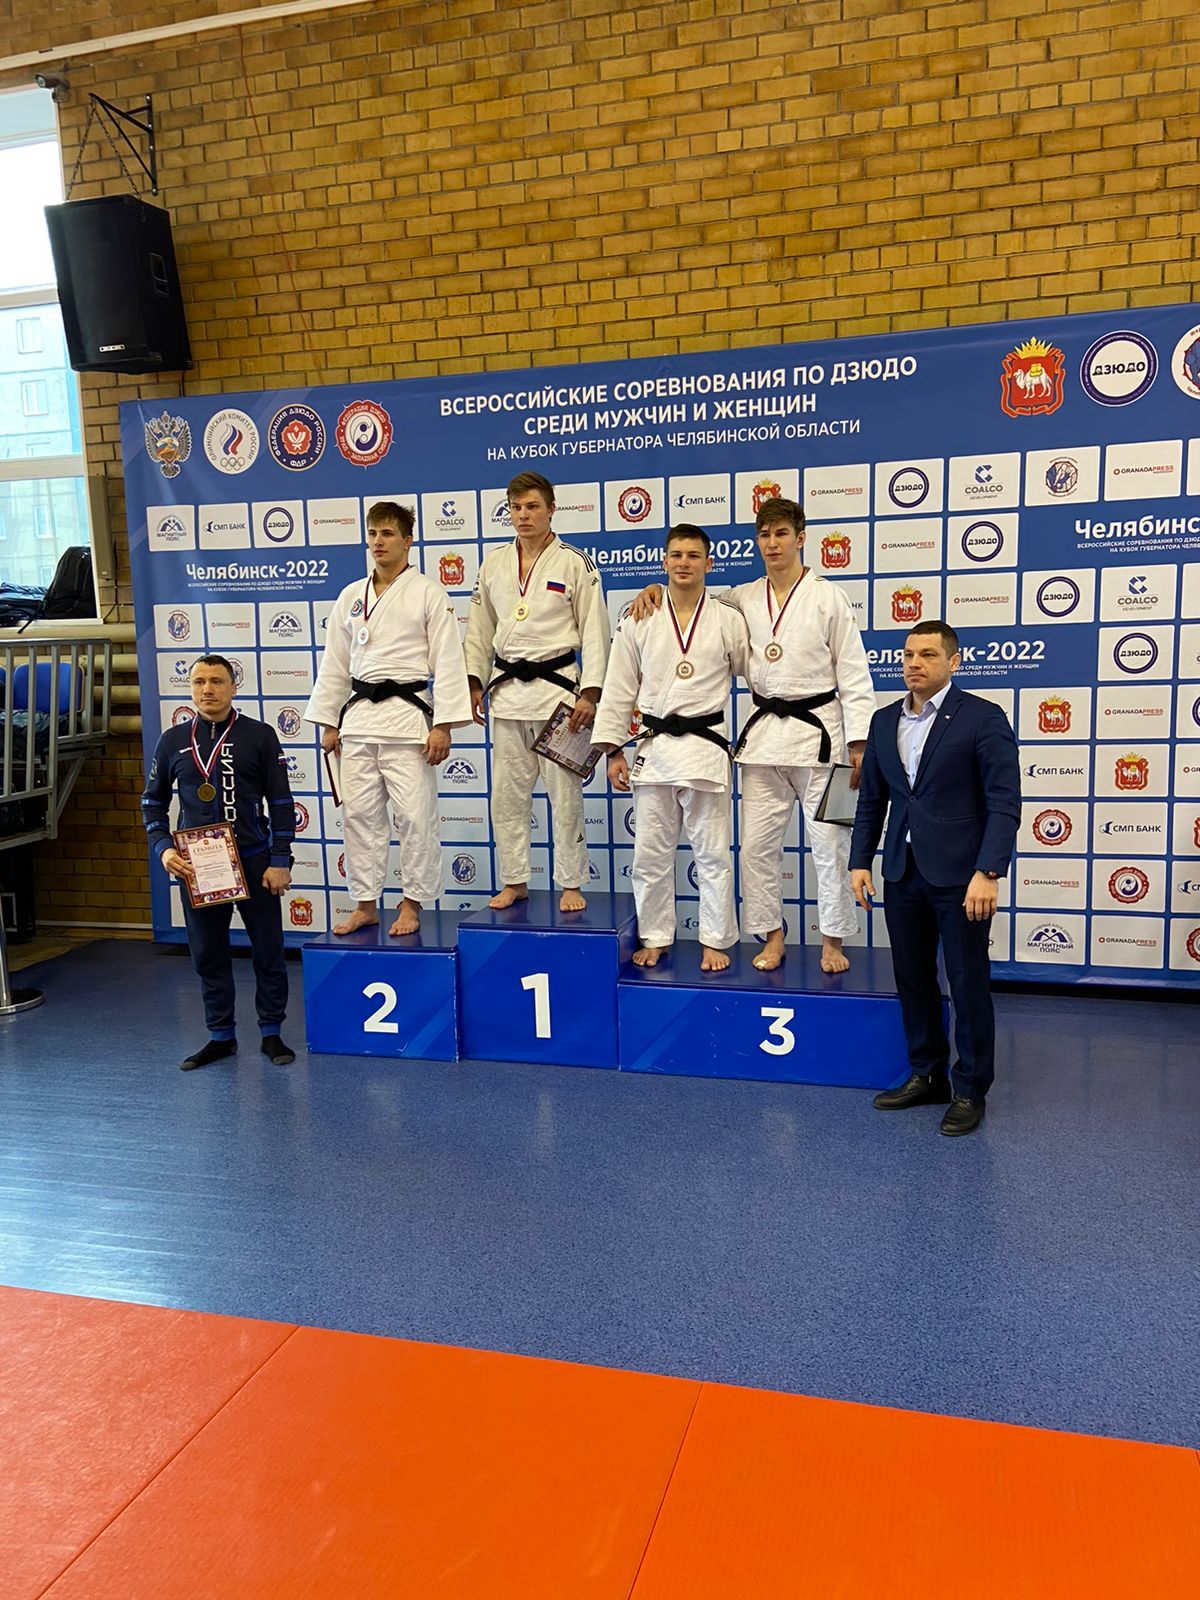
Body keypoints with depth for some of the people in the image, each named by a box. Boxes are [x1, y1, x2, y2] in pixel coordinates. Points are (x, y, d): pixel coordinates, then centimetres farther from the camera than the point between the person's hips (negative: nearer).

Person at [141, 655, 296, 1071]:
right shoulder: (173, 741, 5)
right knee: (207, 954, 10)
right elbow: (153, 801, 13)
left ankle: (271, 1033, 19)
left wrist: (280, 861, -6)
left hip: (253, 861, -2)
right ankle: (221, 1036, 23)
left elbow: (281, 802, -2)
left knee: (268, 950, 5)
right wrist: (163, 848, -2)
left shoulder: (259, 736, -2)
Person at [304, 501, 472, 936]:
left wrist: (443, 725, -11)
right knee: (360, 813, 7)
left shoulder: (427, 593, -1)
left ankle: (412, 904, 11)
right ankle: (365, 904, 19)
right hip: (358, 715, 5)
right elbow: (334, 664, 16)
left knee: (415, 814, -4)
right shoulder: (351, 596, 12)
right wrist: (329, 722, 12)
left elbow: (447, 661, -5)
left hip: (408, 713, -5)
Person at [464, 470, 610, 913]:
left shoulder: (575, 562, -2)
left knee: (564, 792, 0)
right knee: (506, 793, 8)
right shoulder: (494, 565, 10)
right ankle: (514, 881, 21)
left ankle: (570, 884, 13)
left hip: (556, 685, -4)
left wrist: (590, 693, -11)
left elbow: (594, 632, -4)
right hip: (506, 689, 4)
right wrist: (474, 681, 7)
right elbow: (480, 628, 15)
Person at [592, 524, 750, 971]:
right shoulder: (638, 622, 4)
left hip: (706, 747, -1)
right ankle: (655, 937, 24)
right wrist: (613, 751, 2)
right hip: (654, 748, 2)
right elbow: (618, 689, 5)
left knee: (712, 853, 4)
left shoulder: (728, 621, 1)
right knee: (651, 851, 8)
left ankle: (715, 940, 18)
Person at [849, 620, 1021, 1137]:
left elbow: (1004, 803, -12)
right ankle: (927, 1075, 29)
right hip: (903, 874, 6)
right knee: (913, 981, 13)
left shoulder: (982, 718, -7)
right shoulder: (885, 721, 10)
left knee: (968, 985, 4)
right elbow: (871, 799, 14)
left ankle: (970, 1091, 18)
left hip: (959, 876, -5)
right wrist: (860, 861, 8)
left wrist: (987, 872, -19)